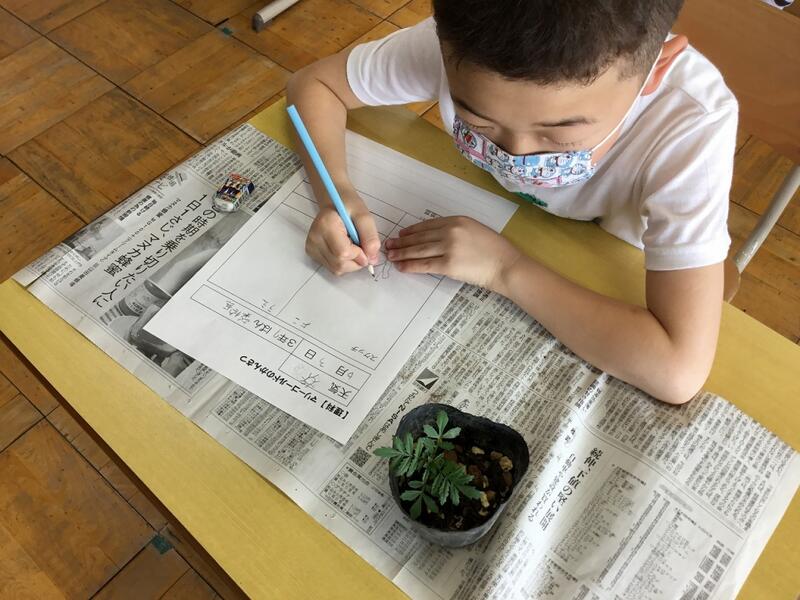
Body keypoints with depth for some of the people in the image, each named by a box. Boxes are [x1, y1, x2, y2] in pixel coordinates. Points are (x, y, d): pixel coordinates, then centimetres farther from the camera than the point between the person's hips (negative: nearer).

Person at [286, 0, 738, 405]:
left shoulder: (692, 128, -35)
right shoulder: (463, 42, -28)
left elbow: (680, 369, -40)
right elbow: (315, 84, -13)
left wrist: (508, 269, -37)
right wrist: (335, 191, -30)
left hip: (603, 304, -2)